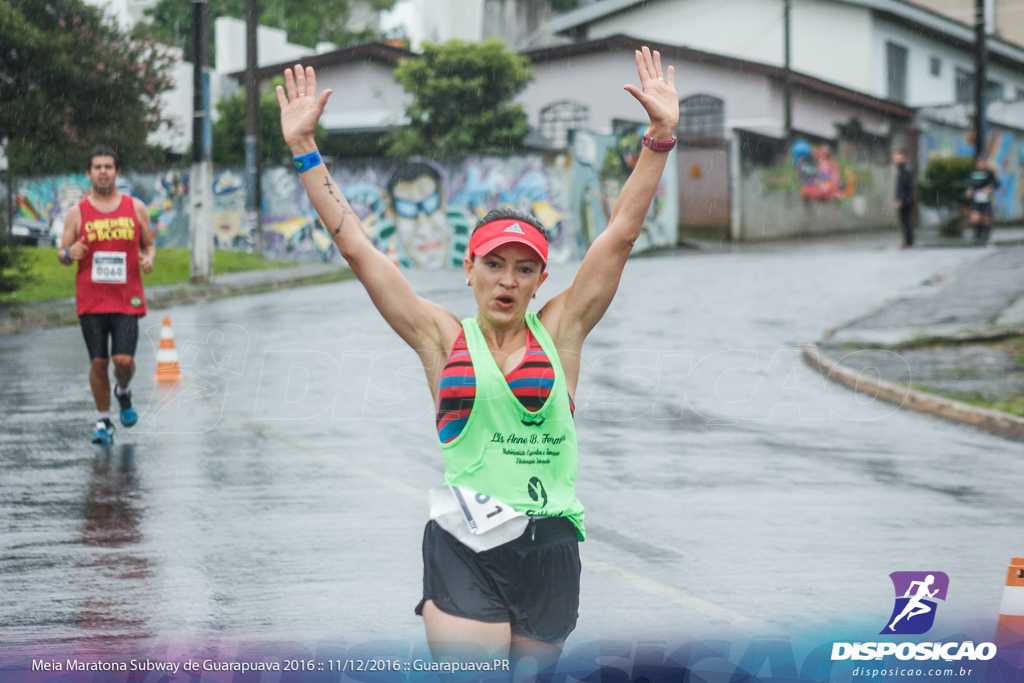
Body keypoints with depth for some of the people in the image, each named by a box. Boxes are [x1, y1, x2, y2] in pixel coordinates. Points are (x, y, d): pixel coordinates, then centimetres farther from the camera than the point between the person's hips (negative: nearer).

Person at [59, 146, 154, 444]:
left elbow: (149, 244, 14)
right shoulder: (77, 213, 3)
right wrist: (69, 253, -15)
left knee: (124, 360, -11)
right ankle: (104, 421, 16)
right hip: (91, 300, 0)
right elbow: (61, 254, 8)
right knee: (98, 362, 0)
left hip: (127, 299, 0)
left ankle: (123, 392, 23)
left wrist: (148, 259, -9)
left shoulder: (136, 207, 5)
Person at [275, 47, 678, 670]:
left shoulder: (559, 332, 6)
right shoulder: (442, 338, 4)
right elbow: (355, 245, 3)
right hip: (464, 550, -2)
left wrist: (661, 138, -1)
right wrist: (304, 148, 1)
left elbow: (621, 234, 3)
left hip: (549, 547, 2)